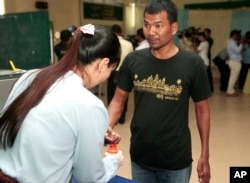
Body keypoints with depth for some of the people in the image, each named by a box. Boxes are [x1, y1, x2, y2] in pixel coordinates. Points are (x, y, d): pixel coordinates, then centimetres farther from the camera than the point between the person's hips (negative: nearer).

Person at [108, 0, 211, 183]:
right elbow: (118, 100, 1)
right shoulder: (133, 60, -7)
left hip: (176, 161, -2)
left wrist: (205, 155, -3)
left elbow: (202, 109, -4)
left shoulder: (193, 64, -13)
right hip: (139, 157, 2)